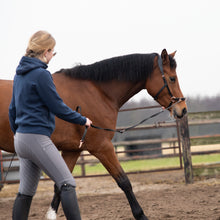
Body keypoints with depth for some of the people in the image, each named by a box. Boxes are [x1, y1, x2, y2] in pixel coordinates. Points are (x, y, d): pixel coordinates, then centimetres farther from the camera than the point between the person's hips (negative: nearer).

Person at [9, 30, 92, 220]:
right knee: (67, 184, -9)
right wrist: (82, 120, 2)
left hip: (21, 138, 9)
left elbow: (12, 109, 21)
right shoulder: (41, 74, -13)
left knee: (26, 191, 11)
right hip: (37, 138, -9)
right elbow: (58, 107, -11)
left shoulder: (20, 74, 14)